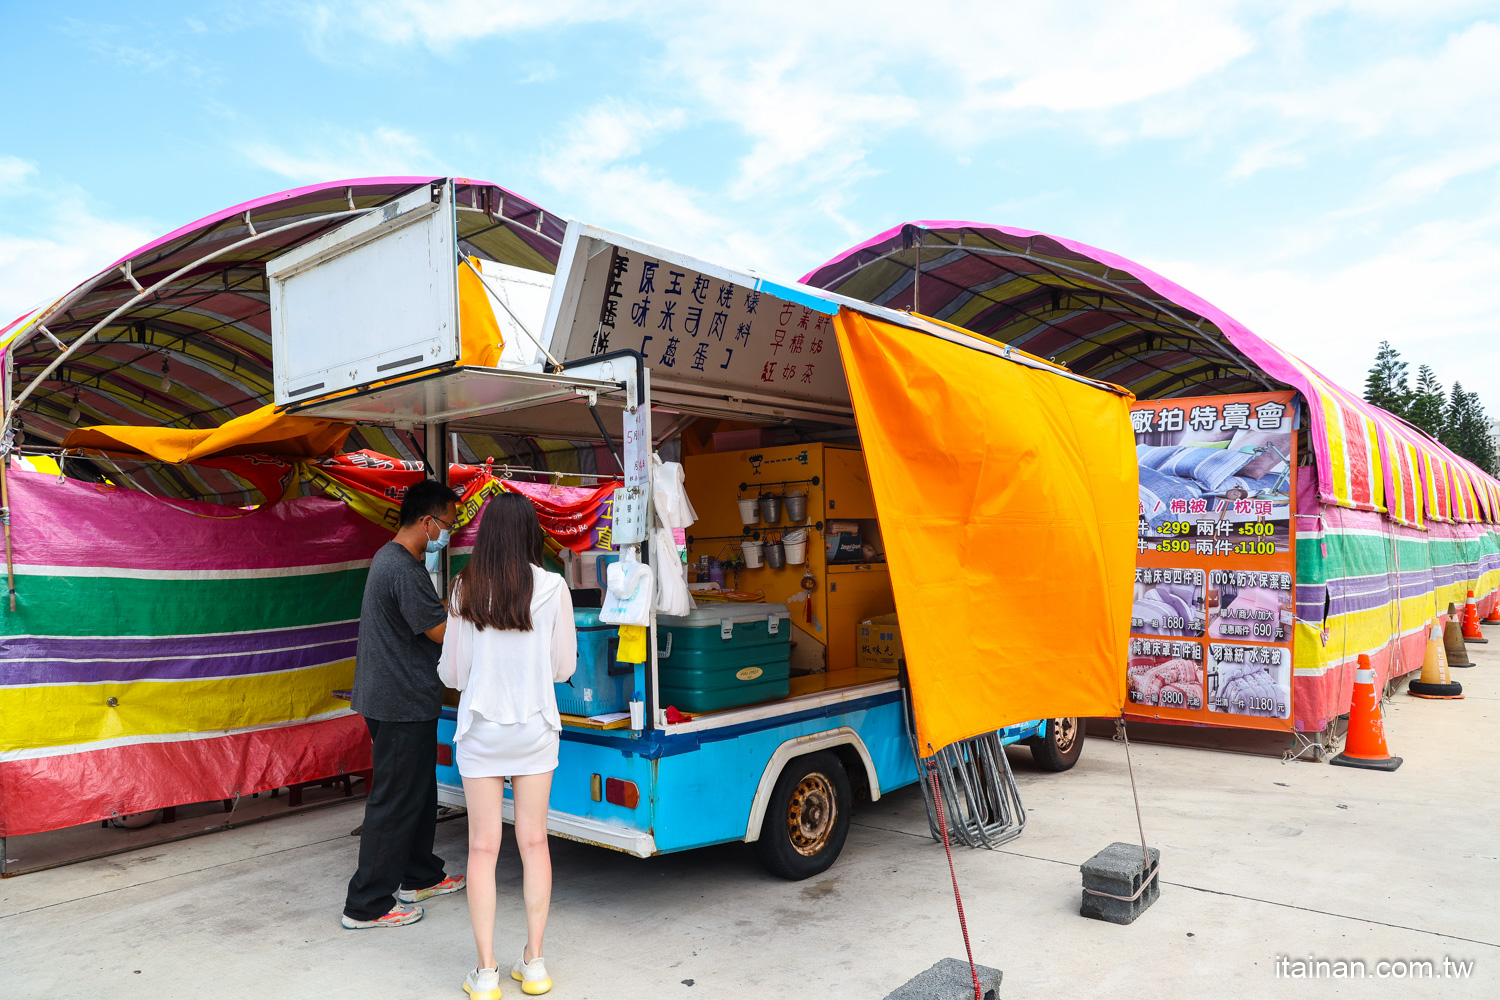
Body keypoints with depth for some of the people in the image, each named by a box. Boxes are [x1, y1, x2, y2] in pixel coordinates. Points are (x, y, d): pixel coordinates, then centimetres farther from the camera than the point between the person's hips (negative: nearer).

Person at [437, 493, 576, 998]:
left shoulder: (465, 590, -8)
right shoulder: (553, 588, -10)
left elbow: (452, 673, -2)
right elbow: (564, 667, -2)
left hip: (481, 729, 0)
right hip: (535, 728, 0)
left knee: (483, 848, 8)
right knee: (534, 842, 12)